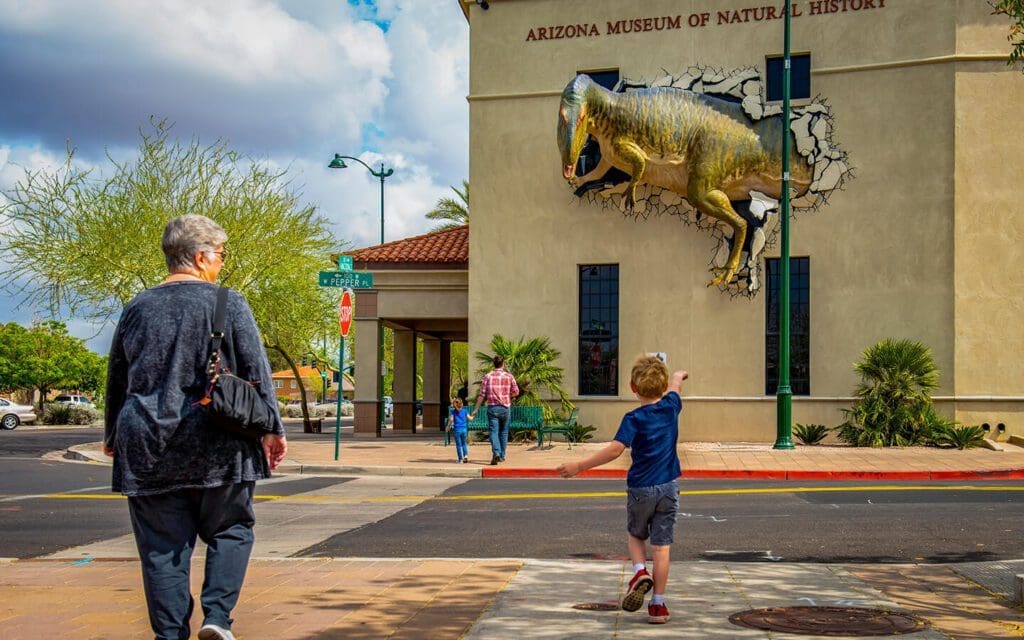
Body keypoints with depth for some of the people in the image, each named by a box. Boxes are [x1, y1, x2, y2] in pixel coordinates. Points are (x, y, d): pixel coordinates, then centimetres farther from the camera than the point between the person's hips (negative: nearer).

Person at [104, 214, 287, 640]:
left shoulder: (137, 308, 8)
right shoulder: (227, 304, -3)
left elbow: (116, 381, 17)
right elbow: (258, 374, -5)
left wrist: (113, 436, 29)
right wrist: (273, 428, 3)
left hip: (147, 445, 3)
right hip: (216, 445, -3)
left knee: (162, 545, 7)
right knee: (230, 530, 12)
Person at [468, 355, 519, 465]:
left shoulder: (488, 376, 0)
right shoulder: (509, 376, 2)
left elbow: (482, 394, -2)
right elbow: (516, 392, 0)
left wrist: (476, 409, 2)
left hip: (492, 407, -1)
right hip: (505, 407, 1)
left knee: (493, 431, -7)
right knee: (503, 432, 15)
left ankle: (496, 453, -27)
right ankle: (502, 455, 21)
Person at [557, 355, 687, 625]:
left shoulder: (634, 419, -13)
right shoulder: (671, 407, 0)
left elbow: (615, 450, -25)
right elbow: (674, 386, 25)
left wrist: (579, 466, -24)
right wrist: (678, 376, 47)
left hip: (640, 489, -3)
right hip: (668, 488, 3)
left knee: (636, 535, 23)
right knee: (661, 546, 4)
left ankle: (640, 571, -1)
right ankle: (658, 605, 6)